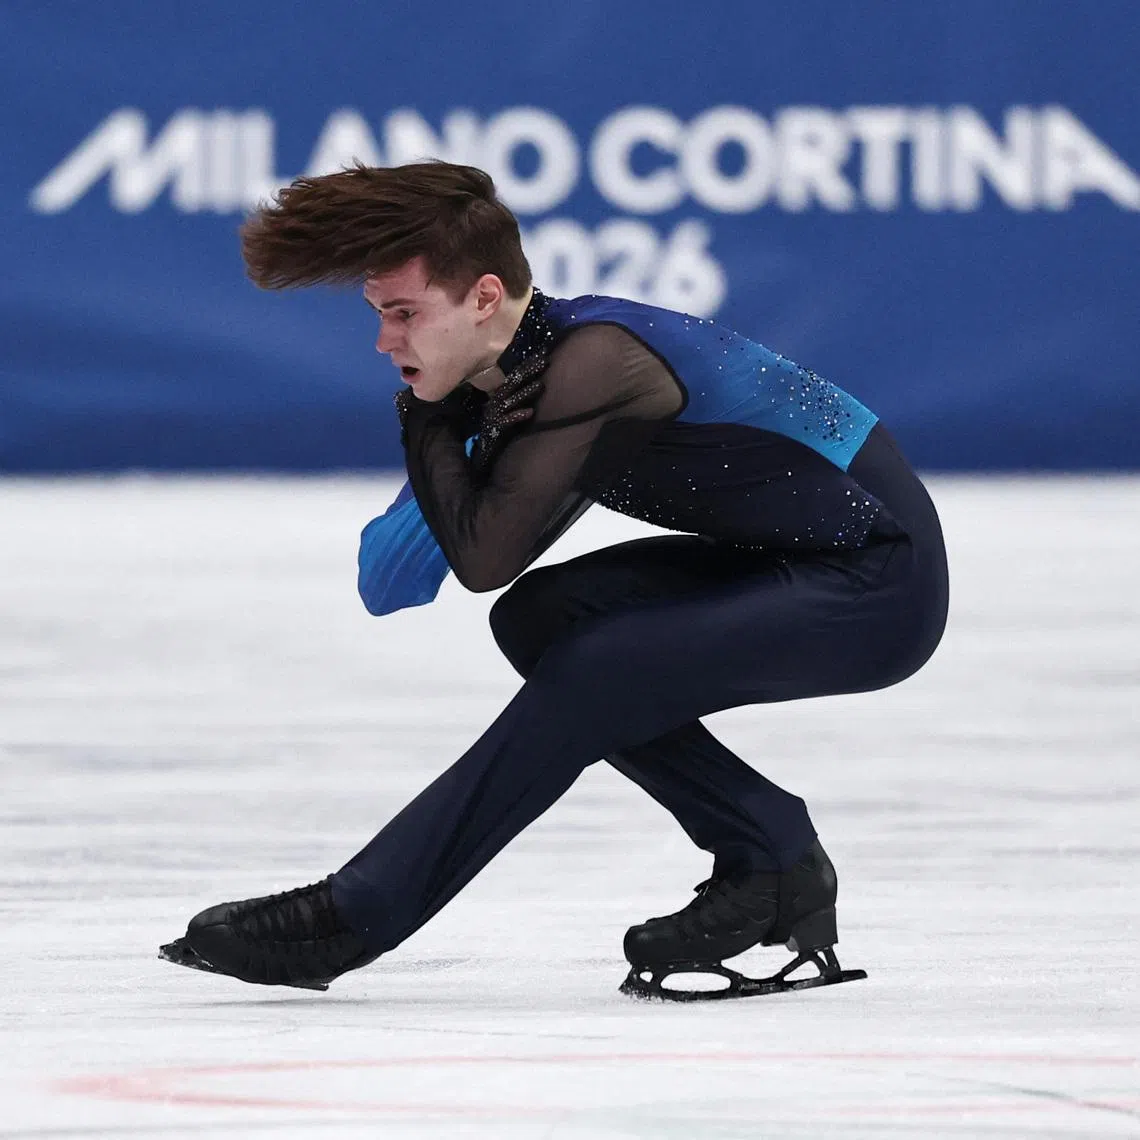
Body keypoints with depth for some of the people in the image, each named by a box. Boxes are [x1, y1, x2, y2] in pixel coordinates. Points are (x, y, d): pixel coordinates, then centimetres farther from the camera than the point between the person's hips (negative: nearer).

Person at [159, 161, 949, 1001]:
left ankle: (349, 921, -13)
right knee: (540, 620, 0)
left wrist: (430, 427, -11)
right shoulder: (513, 373, 2)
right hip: (787, 564, 9)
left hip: (877, 585, -9)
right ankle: (771, 861, 4)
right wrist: (442, 443, -16)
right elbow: (387, 590, 0)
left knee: (591, 674, -19)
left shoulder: (591, 363, -25)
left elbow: (484, 556, -25)